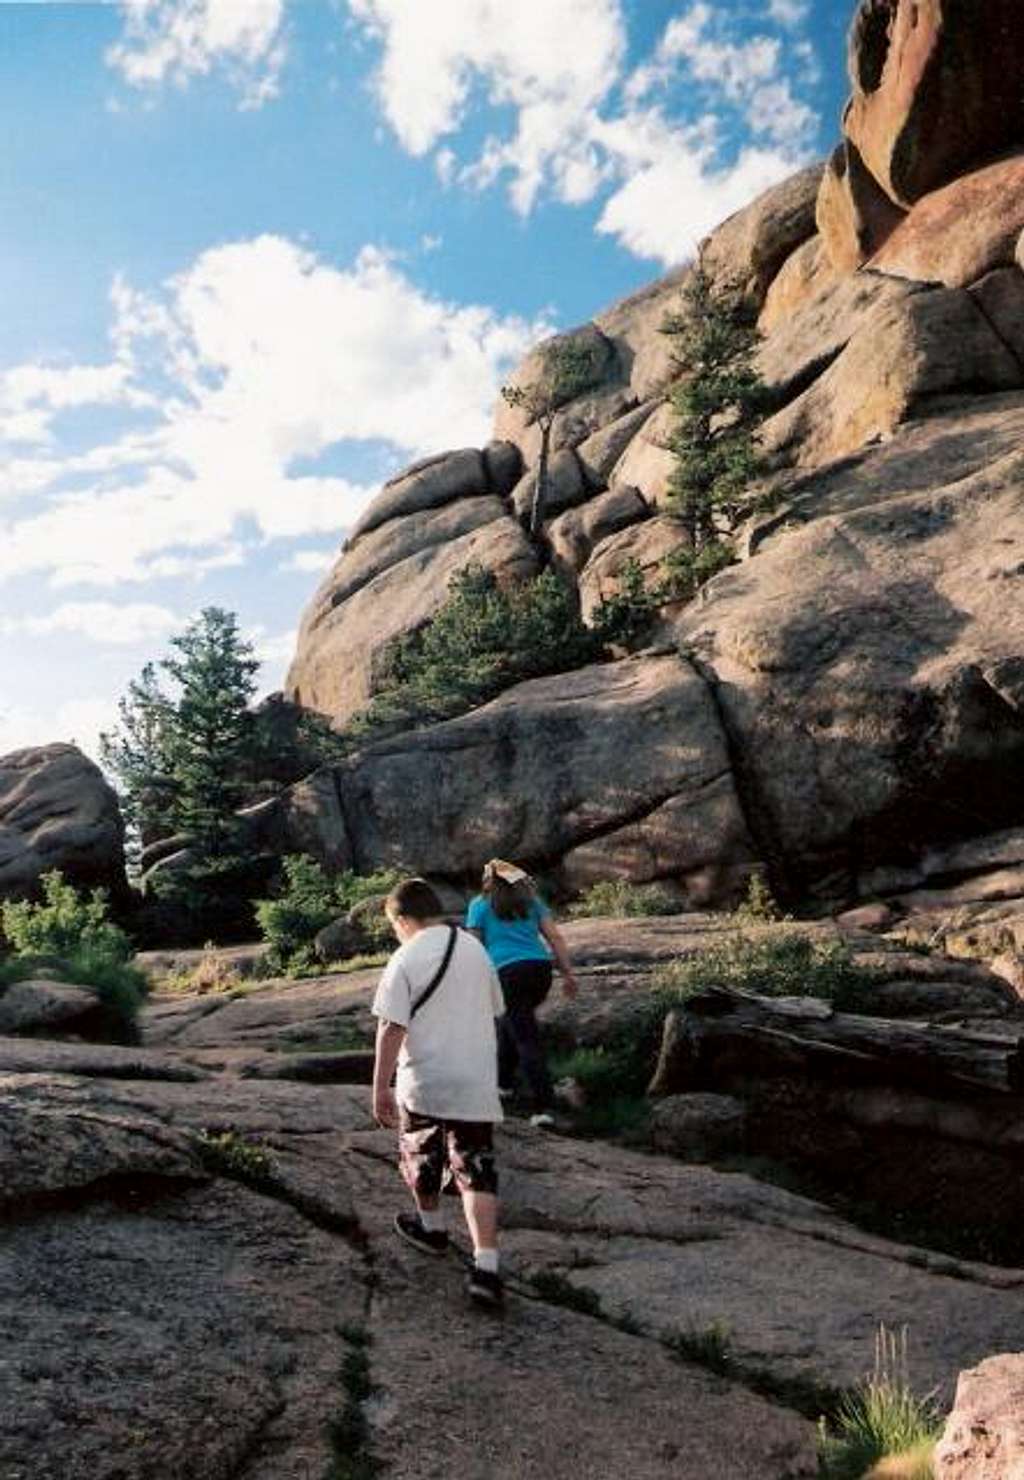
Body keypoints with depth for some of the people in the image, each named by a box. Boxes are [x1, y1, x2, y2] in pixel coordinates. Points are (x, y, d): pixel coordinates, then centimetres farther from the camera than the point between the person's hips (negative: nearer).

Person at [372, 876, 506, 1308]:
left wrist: (380, 1089, -13)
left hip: (423, 1083, -3)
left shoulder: (405, 960, -11)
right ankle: (485, 1267, -7)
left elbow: (391, 1029, -16)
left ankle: (431, 1227, 43)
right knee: (476, 1169, 4)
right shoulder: (476, 949, 6)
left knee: (420, 1155, 22)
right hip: (476, 1083, 3)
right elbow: (494, 1009, 16)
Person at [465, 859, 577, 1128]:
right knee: (510, 1023, 27)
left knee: (527, 1038, -4)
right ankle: (502, 1080, 39)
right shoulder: (531, 901, 19)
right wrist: (568, 973, 9)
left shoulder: (480, 904, 10)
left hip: (508, 972, -5)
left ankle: (544, 1107, -10)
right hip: (541, 967, 5)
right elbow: (555, 937, 10)